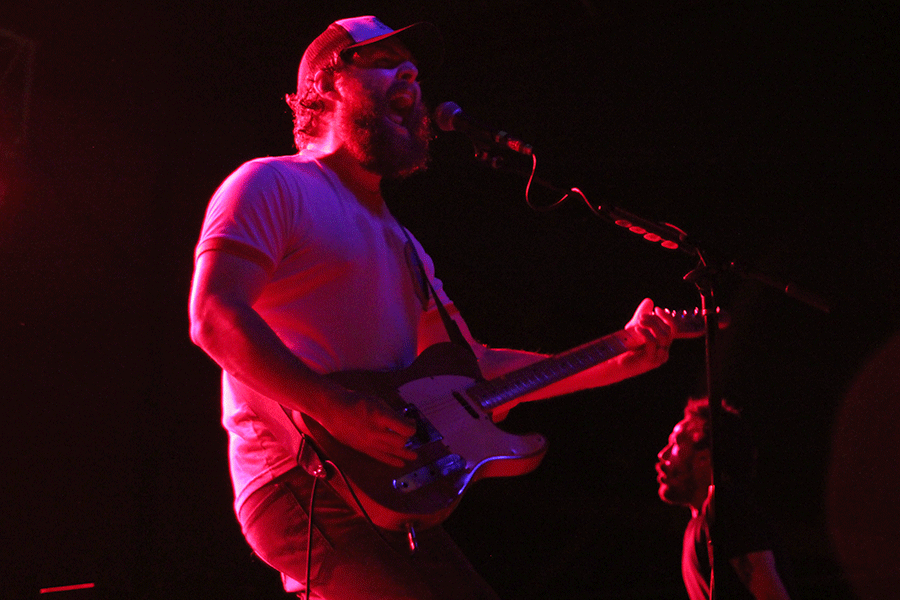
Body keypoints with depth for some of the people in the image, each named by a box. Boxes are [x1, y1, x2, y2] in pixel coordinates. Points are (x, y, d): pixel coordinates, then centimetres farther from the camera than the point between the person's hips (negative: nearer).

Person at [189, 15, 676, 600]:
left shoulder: (401, 243, 26)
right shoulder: (273, 186, 0)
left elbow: (476, 366, 24)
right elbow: (215, 316, -14)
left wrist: (619, 361, 16)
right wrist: (341, 409, -24)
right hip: (305, 489, -9)